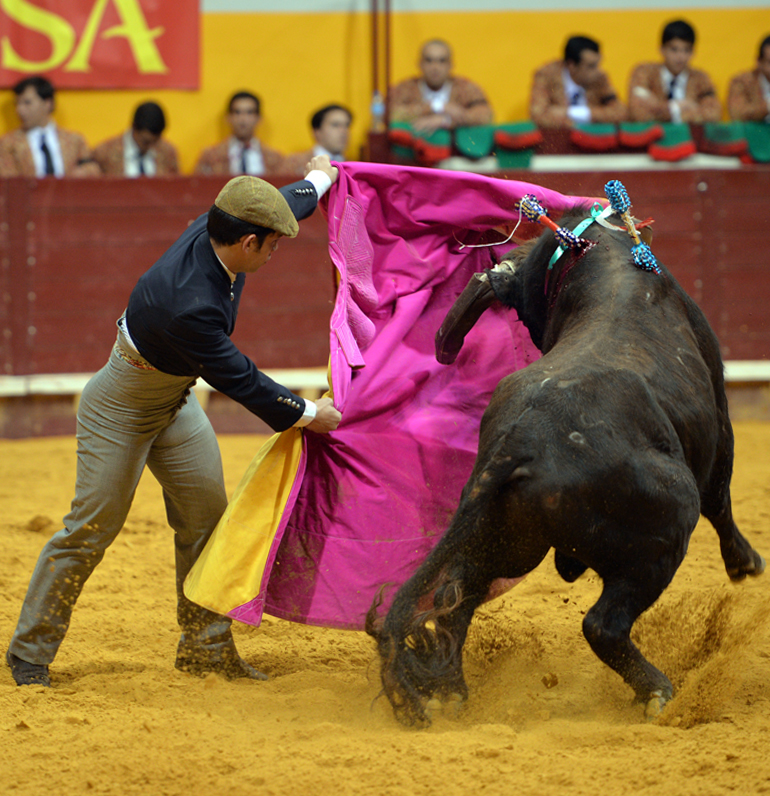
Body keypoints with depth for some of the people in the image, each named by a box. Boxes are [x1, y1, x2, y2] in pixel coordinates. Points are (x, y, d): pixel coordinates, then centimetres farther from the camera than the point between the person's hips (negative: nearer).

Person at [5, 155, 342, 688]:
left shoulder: (212, 234, -16)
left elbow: (283, 206, 8)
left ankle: (206, 649, 17)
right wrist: (306, 414, -14)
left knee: (206, 514, 8)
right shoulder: (189, 305, -39)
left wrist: (318, 181, 29)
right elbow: (237, 378, -26)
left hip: (174, 404, 9)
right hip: (120, 411, -9)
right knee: (93, 527, -4)